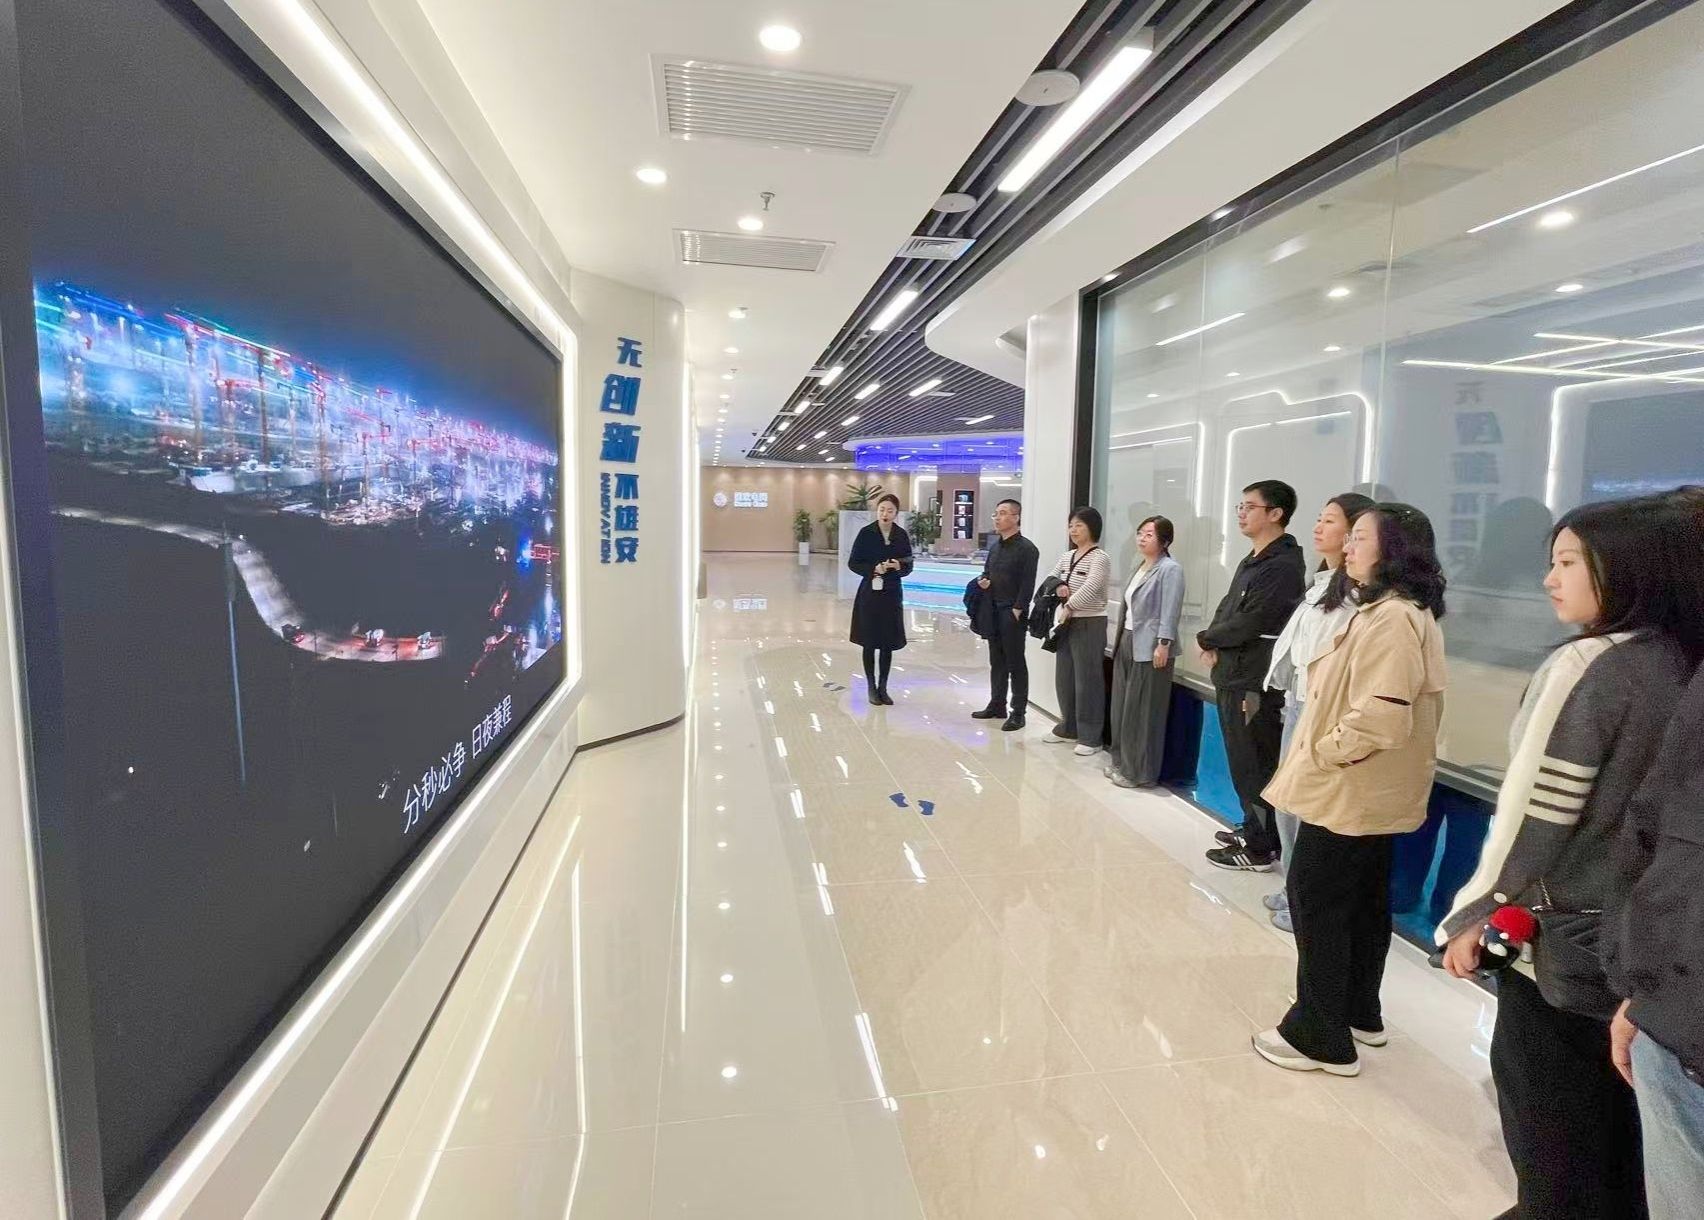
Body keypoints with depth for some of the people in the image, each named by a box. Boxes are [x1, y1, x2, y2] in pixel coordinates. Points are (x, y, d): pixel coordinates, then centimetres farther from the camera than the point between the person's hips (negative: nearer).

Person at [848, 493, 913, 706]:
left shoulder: (902, 535, 1)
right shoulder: (866, 533, -7)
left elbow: (908, 566, 6)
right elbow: (853, 563, -4)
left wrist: (898, 566, -16)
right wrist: (873, 569, -19)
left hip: (892, 594, 3)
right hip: (870, 593, -3)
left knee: (888, 643, 7)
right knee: (870, 642, 5)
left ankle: (882, 687, 20)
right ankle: (871, 687, 18)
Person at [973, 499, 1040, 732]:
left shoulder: (1026, 548, -11)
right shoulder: (995, 546, 13)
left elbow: (1027, 584, -15)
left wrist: (1017, 611, -18)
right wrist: (983, 581, 1)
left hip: (1012, 613, -8)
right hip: (993, 611, 8)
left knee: (1015, 663, 0)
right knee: (996, 660, 14)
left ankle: (1018, 713, 7)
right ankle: (996, 705, 25)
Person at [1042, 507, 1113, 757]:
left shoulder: (1100, 558, -12)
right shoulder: (1067, 556, 12)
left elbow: (1089, 589, -24)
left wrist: (1069, 607, -16)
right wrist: (1058, 588, -6)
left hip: (1090, 625, -8)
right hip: (1066, 623, 8)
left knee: (1087, 680, -2)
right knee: (1064, 678, 13)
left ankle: (1090, 737, 7)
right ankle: (1068, 728, 28)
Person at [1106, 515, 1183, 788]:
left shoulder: (1170, 569, -10)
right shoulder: (1141, 567, 17)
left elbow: (1170, 611, -16)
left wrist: (1163, 644, -22)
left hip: (1149, 649, -9)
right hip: (1127, 643, 9)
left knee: (1142, 712, -2)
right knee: (1121, 707, 12)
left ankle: (1141, 773, 7)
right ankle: (1122, 763, 23)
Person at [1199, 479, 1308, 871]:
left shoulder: (1284, 566, -16)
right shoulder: (1251, 561, 15)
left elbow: (1249, 623, -21)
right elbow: (1226, 608, 17)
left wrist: (1206, 639, -5)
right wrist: (1216, 646, -1)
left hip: (1255, 682, -9)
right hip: (1232, 675, 9)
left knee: (1255, 767, 0)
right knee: (1242, 763, 18)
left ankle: (1260, 848, 11)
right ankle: (1252, 829, 31)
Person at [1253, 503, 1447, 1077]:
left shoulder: (1392, 619, -22)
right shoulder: (1389, 610, 14)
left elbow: (1379, 717, -30)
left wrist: (1324, 752, -17)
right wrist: (1322, 750, 12)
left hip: (1350, 792, -11)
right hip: (1372, 792, 11)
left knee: (1316, 900, -1)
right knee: (1364, 899, 19)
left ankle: (1320, 1036, 11)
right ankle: (1359, 1013, 35)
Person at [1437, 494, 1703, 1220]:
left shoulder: (1584, 668, -19)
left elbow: (1535, 811, -19)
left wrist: (1473, 916, -10)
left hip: (1561, 936, -7)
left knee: (1546, 1116, 10)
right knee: (1610, 1112, 22)